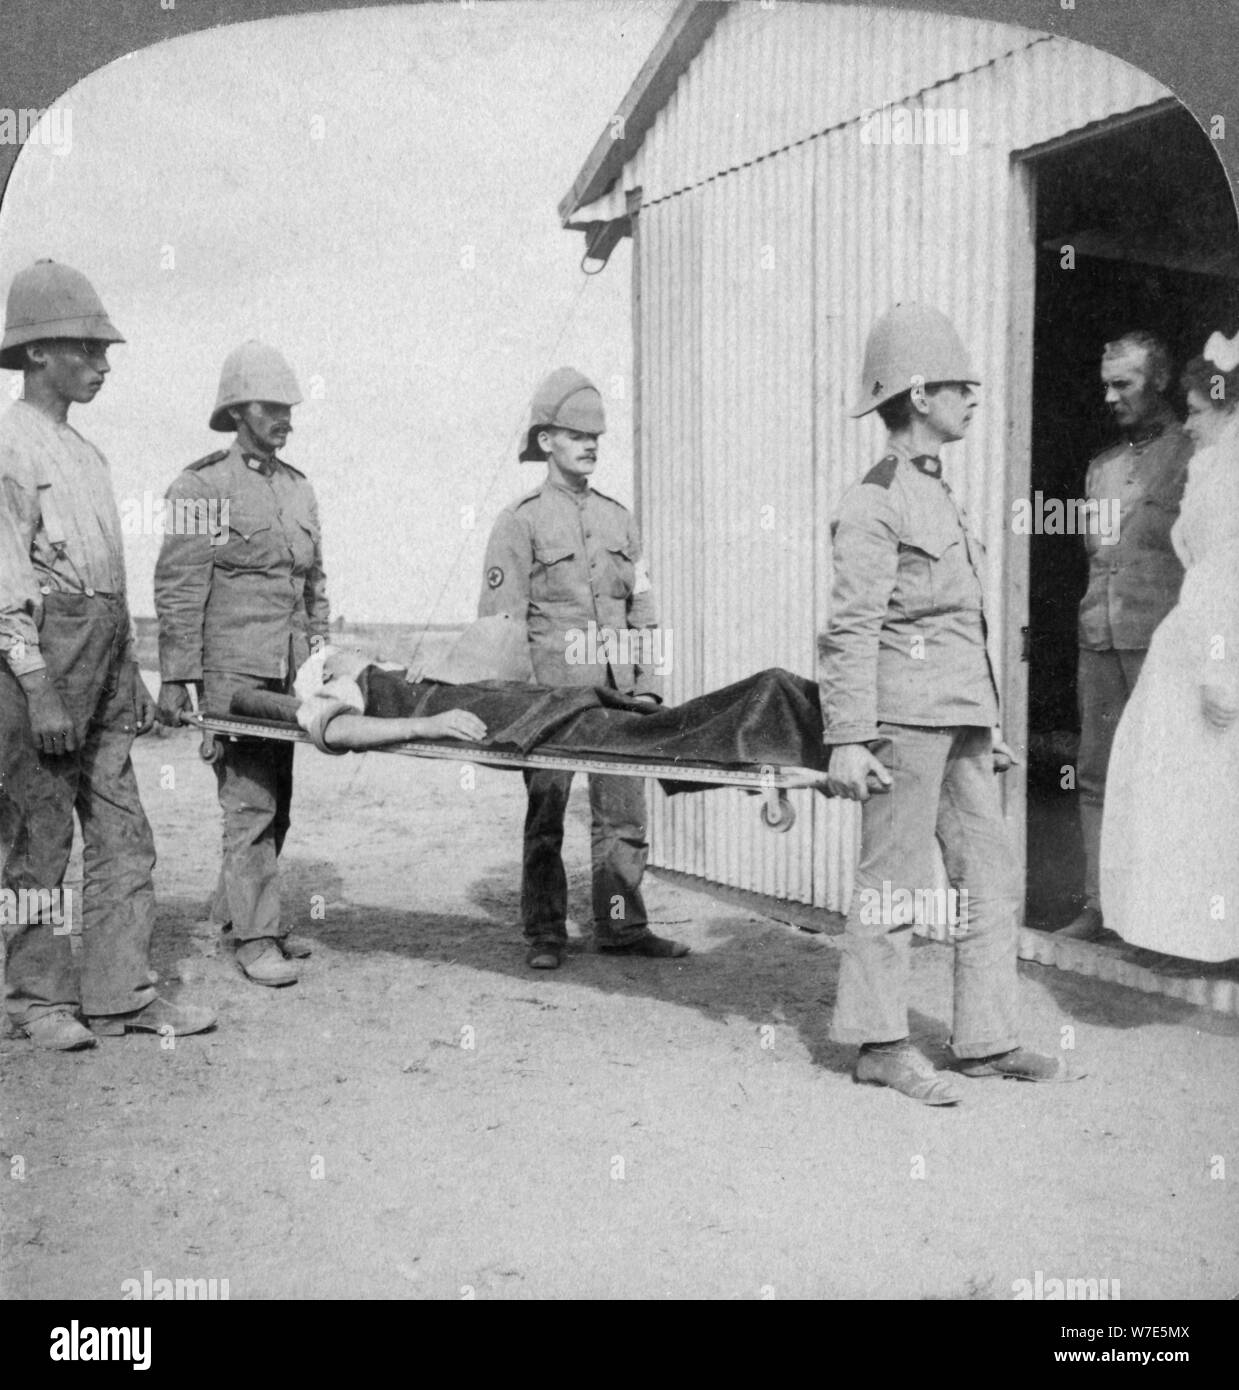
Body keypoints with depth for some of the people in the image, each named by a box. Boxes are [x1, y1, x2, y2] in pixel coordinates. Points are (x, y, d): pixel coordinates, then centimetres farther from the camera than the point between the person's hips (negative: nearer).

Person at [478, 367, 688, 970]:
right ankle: (544, 935, 16)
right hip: (551, 693, -4)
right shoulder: (521, 521, -1)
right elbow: (501, 623, -4)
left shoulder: (618, 518, 14)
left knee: (624, 813, 6)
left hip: (614, 693, 4)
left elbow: (640, 612, 16)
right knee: (545, 818, 5)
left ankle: (621, 926, 18)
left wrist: (646, 685, 8)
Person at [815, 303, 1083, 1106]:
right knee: (896, 876, -1)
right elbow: (851, 628, -14)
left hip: (960, 713, 9)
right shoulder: (876, 501, -8)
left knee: (990, 872, 10)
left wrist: (991, 727, 22)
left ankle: (989, 1041, 19)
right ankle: (879, 1044, 12)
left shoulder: (940, 495, 19)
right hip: (906, 709, -9)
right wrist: (848, 738, -19)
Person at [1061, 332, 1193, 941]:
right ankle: (1098, 904, 11)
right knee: (1095, 774, 5)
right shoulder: (1102, 465, 19)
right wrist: (1088, 641, 17)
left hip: (1160, 639, -6)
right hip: (1099, 639, 6)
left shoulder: (1195, 454, 1)